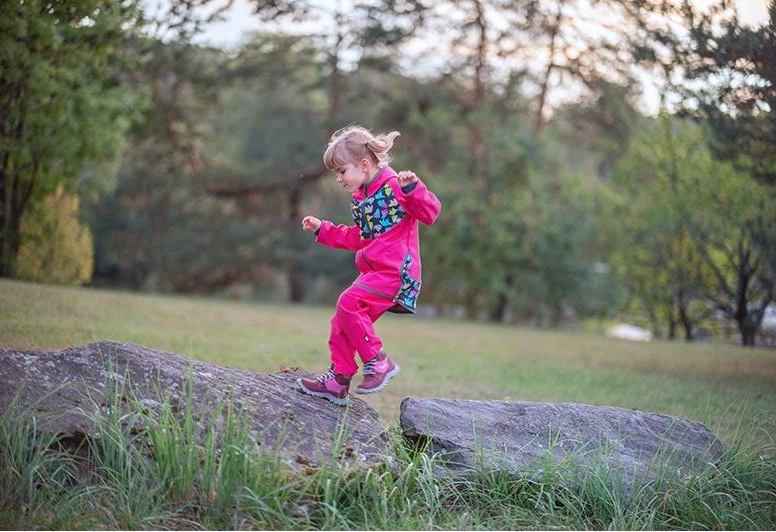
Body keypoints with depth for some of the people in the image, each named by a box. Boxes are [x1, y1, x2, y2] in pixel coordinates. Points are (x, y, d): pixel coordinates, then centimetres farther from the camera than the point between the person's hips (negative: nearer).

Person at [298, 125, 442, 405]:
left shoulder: (394, 186, -9)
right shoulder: (359, 198, 18)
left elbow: (430, 213, -18)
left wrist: (412, 188, -33)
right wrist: (322, 229, 26)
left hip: (396, 272, -9)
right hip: (374, 273, 9)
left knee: (348, 303, -22)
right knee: (342, 321, 8)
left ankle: (378, 362, -11)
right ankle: (338, 379, 18)